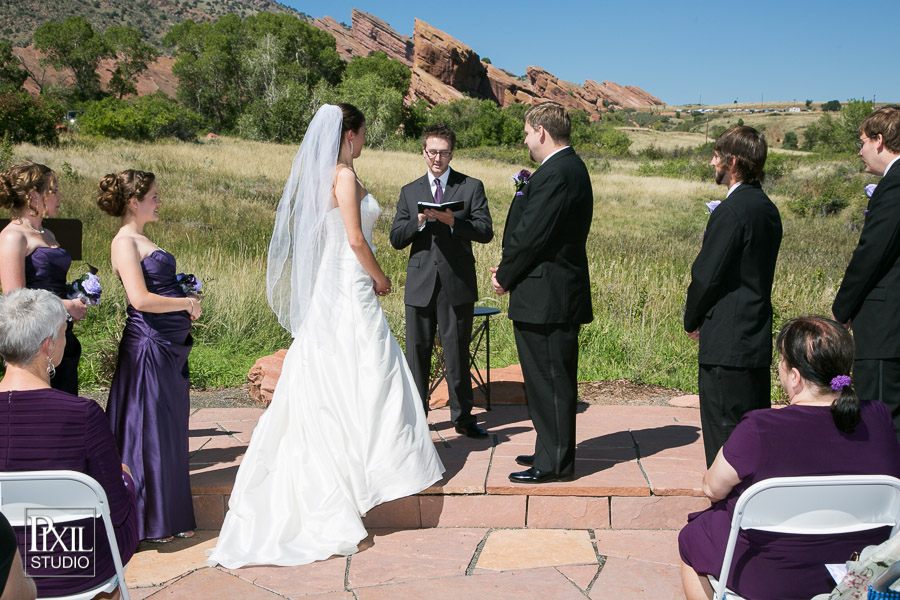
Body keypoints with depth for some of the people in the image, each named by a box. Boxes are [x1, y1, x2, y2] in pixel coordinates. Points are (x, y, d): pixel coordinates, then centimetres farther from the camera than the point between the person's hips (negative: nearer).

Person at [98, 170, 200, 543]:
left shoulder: (141, 240, 16)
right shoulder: (124, 242, -14)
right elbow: (141, 299, -24)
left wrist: (183, 288, 11)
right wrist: (186, 302, -12)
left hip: (170, 345, 10)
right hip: (149, 346, -10)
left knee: (171, 430, 15)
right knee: (151, 431, -1)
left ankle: (169, 517, 27)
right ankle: (150, 522, 11)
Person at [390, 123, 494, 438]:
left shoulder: (472, 187, 5)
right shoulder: (410, 192, 11)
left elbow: (485, 232, -5)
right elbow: (396, 239, 5)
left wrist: (453, 221, -20)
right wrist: (419, 222, -13)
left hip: (457, 284, -2)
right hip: (420, 284, 2)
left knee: (457, 353, 5)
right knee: (417, 353, 6)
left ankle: (463, 417, 18)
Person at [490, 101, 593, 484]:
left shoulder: (556, 174, -19)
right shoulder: (571, 168, 15)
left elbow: (531, 235, -20)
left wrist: (504, 276, -5)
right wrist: (509, 270, 9)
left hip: (546, 298, -10)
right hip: (559, 294, 10)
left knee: (550, 382, -1)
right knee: (550, 380, 18)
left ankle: (554, 463, 10)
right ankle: (552, 452, 30)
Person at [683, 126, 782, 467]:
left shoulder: (732, 211, -17)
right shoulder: (767, 209, 12)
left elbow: (707, 275, -17)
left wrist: (692, 320, -1)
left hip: (727, 343, -9)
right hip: (758, 337, 10)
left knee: (725, 433, 0)